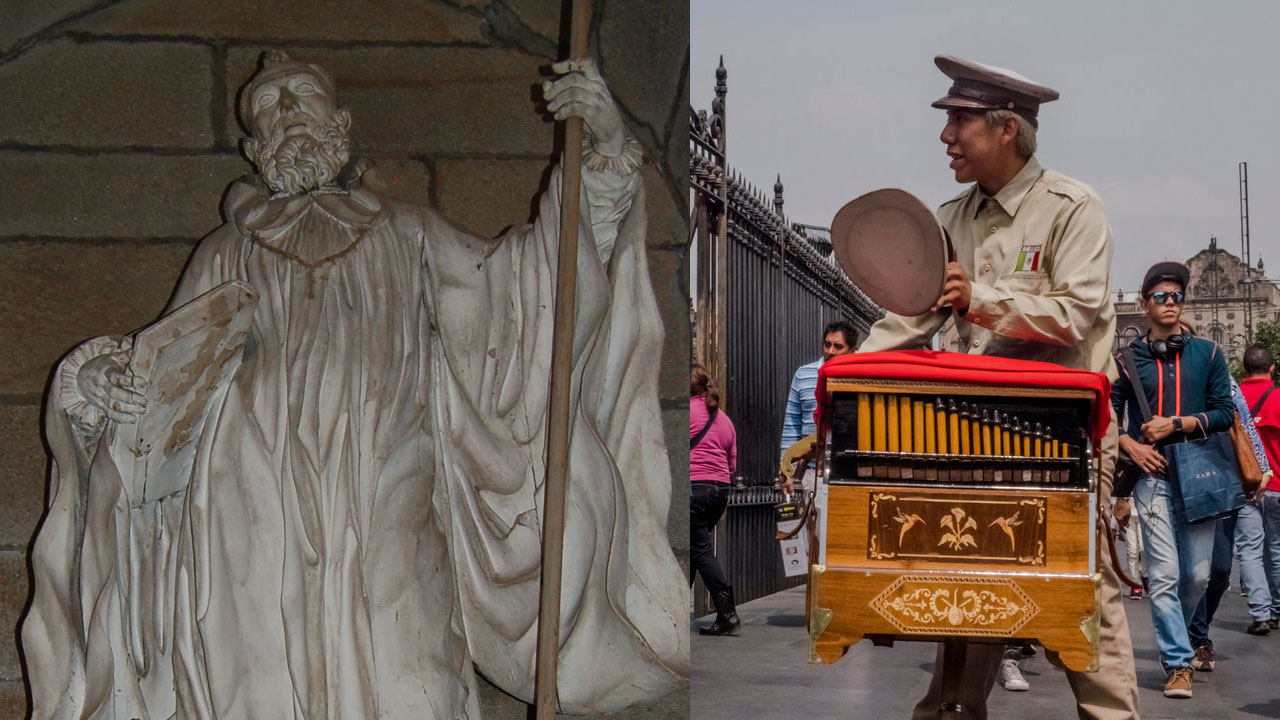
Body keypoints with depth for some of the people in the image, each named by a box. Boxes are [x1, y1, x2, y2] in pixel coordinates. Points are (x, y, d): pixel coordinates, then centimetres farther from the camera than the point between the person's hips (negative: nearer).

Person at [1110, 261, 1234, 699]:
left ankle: (1176, 636, 31)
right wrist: (1131, 446, -8)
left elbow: (1225, 413, 3)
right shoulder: (1129, 358, 7)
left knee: (1198, 574, 6)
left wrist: (1175, 424, -8)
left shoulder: (1207, 354, 9)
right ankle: (1178, 662, -4)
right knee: (1164, 574, -8)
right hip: (1153, 473, -2)